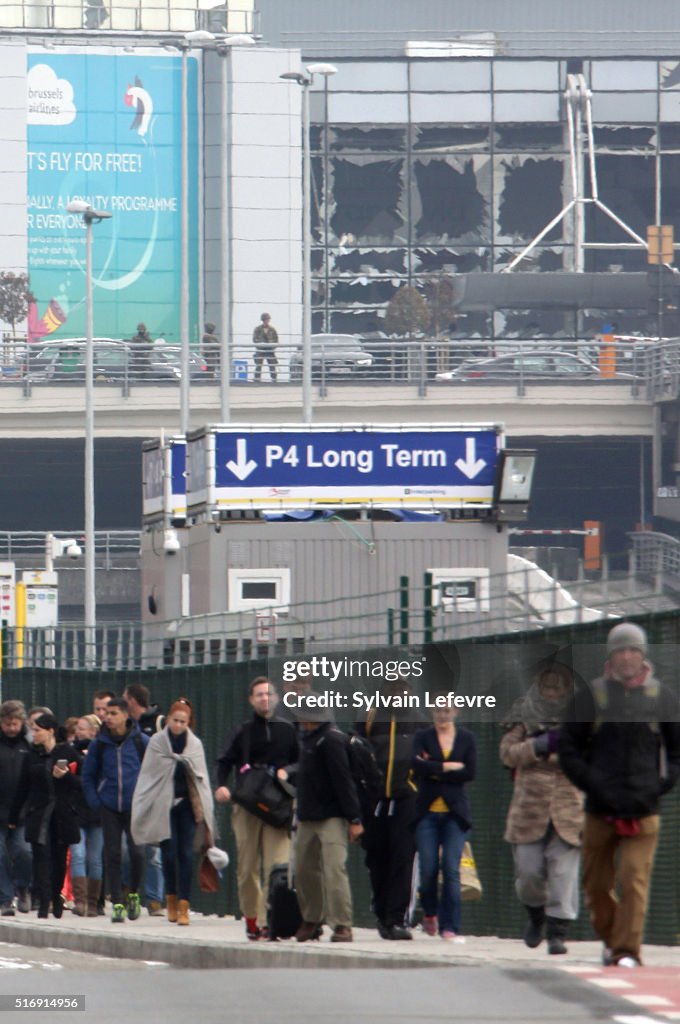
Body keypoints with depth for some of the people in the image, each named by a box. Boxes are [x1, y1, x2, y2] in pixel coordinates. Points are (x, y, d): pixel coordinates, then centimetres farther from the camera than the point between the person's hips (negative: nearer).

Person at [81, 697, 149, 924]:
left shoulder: (141, 741, 0)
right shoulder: (99, 744, 5)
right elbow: (87, 775, 14)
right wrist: (95, 801, 3)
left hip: (134, 806, -2)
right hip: (109, 807, 2)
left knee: (136, 852, -10)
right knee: (112, 854, -2)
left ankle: (134, 895, 14)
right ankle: (117, 903, 4)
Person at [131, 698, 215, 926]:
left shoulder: (195, 744, 6)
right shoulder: (156, 742, 2)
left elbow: (201, 777, 6)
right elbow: (149, 774, 3)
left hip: (186, 804, 1)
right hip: (164, 803, -1)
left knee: (185, 854, -6)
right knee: (169, 854, -1)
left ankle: (183, 907, -7)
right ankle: (172, 901, 16)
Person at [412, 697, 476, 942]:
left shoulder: (466, 738, 9)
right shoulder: (422, 737, 7)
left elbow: (470, 772, -4)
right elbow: (417, 765, -11)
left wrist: (434, 771, -9)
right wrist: (449, 767, -12)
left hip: (455, 812, 0)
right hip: (427, 812, 0)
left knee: (452, 870, -8)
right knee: (428, 869, -3)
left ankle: (449, 927, -6)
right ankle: (430, 913, 24)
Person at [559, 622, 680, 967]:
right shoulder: (591, 696, 4)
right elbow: (567, 747, 6)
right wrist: (591, 783, -5)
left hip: (643, 811, -1)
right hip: (600, 810, 1)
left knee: (634, 881, -12)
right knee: (596, 885, 8)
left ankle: (627, 951, -12)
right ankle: (610, 939, 30)